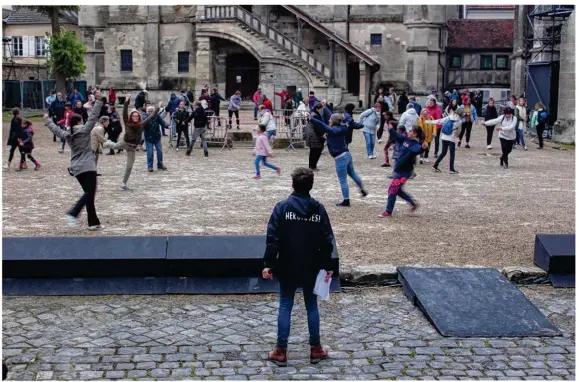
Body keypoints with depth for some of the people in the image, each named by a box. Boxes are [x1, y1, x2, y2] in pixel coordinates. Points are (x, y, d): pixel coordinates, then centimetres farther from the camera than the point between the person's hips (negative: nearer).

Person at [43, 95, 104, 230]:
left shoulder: (67, 135, 10)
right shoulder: (84, 130, -4)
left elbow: (56, 129, 27)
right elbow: (93, 116, -9)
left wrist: (47, 120, 44)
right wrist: (98, 101, -7)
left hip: (76, 168, 7)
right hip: (88, 167, -7)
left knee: (88, 193, 9)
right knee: (89, 193, -10)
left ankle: (94, 223, 7)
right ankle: (73, 213, -27)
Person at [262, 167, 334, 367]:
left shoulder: (282, 207, -10)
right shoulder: (319, 208, -4)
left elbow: (272, 239, -13)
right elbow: (327, 241, -2)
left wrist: (268, 264, -8)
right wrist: (328, 266, 6)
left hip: (287, 268, -2)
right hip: (311, 268, 2)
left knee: (285, 307, 7)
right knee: (312, 307, 13)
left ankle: (281, 351, 9)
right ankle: (316, 349, 20)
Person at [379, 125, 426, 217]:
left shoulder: (416, 145, -20)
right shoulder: (406, 139, 5)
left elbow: (417, 150, -43)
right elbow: (396, 136, 22)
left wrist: (422, 148, -64)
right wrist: (390, 128, 25)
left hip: (404, 172, -9)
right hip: (398, 169, 9)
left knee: (392, 190, -3)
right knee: (397, 190, 19)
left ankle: (388, 212, 8)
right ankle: (413, 204, 31)